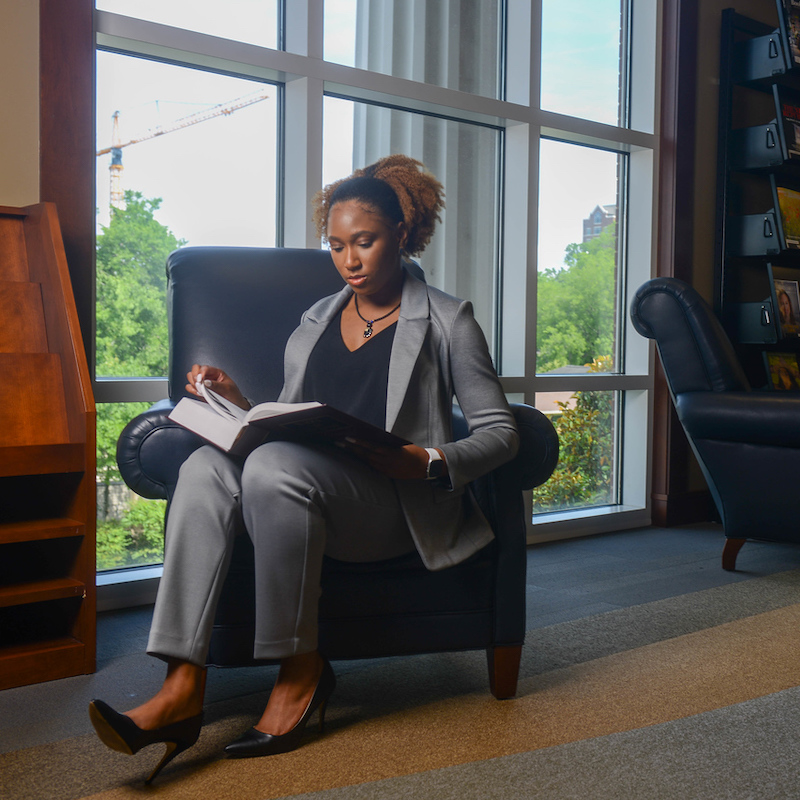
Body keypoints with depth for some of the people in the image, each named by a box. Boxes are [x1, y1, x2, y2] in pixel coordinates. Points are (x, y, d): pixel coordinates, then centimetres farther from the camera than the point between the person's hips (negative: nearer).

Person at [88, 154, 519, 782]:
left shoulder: (446, 320, 8)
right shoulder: (315, 322, 23)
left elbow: (501, 431, 3)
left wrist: (429, 463, -14)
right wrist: (236, 400, 3)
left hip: (401, 504, -5)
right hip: (306, 493, 5)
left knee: (274, 466, -33)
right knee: (205, 465, -25)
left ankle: (302, 671, -18)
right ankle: (183, 689, -31)